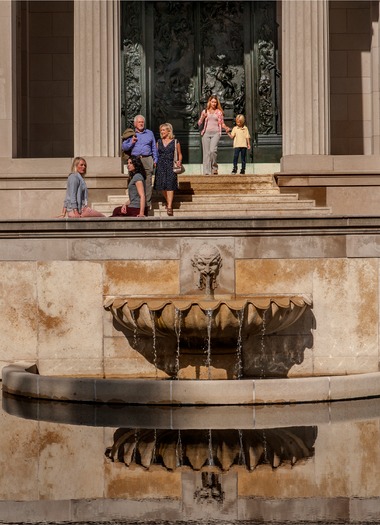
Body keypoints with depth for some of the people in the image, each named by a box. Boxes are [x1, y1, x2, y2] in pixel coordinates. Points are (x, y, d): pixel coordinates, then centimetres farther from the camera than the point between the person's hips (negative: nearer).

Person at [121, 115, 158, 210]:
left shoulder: (150, 133, 18)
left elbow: (154, 148, 19)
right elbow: (123, 147, 11)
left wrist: (155, 160, 12)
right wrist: (131, 142, -6)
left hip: (147, 159, 1)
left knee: (148, 183, -5)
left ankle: (148, 204, -3)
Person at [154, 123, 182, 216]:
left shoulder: (175, 142, 5)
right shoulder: (159, 142, 14)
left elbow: (179, 154, 10)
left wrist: (179, 162, -7)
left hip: (171, 165, -3)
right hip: (161, 165, 3)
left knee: (170, 185, -12)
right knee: (162, 185, -2)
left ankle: (169, 206, -15)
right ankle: (168, 202, 20)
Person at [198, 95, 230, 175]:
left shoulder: (219, 112, 12)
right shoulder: (205, 111, 13)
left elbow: (222, 124, 15)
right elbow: (199, 123, 12)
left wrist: (226, 128, -6)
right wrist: (203, 117, -6)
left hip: (215, 133, -2)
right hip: (206, 133, 2)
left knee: (213, 150, -21)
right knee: (206, 152, -3)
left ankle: (214, 168, -3)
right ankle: (207, 171, -1)